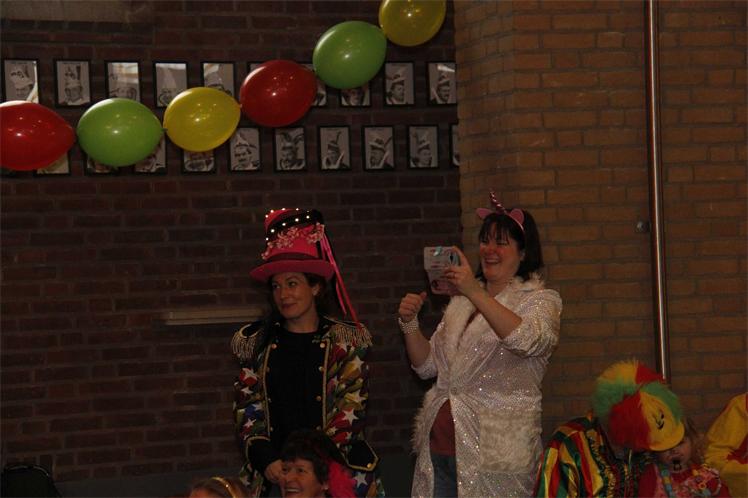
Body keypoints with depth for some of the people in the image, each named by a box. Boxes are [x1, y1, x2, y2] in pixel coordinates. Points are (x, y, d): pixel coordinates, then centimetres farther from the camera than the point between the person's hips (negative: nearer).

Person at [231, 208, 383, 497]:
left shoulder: (346, 341, 4)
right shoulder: (256, 343, 11)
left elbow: (351, 409, -3)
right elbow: (247, 410, 7)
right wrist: (268, 462, -9)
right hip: (271, 475, 2)